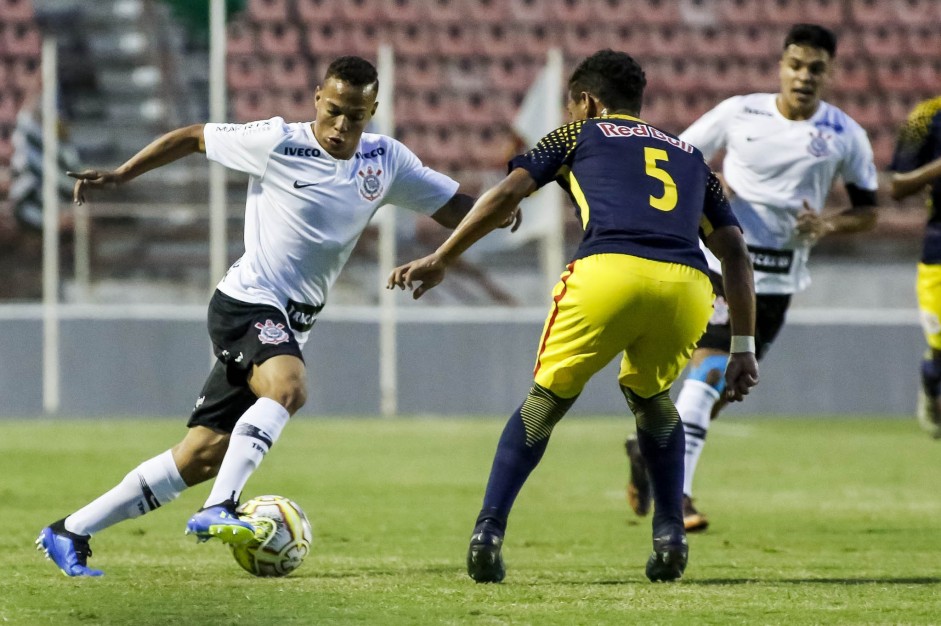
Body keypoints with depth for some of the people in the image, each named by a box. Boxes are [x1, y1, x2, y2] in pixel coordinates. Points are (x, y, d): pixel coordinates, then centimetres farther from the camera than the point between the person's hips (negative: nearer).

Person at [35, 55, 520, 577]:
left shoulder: (386, 159, 5)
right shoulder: (276, 143, -9)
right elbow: (192, 137, 4)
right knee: (288, 386, -37)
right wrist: (120, 176, 4)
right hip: (247, 303, -6)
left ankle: (69, 533, 11)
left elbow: (455, 209, 8)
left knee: (203, 456, 3)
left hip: (288, 326, 6)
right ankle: (218, 510, -41)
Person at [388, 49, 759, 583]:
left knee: (545, 401, 17)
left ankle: (489, 533, 5)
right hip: (686, 286, 3)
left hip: (608, 273, -3)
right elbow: (736, 251, 27)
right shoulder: (690, 156, 34)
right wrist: (744, 348, 26)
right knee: (651, 396, 31)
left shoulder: (580, 136, 26)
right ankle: (671, 536, 18)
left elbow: (507, 194, 14)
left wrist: (441, 260, 19)